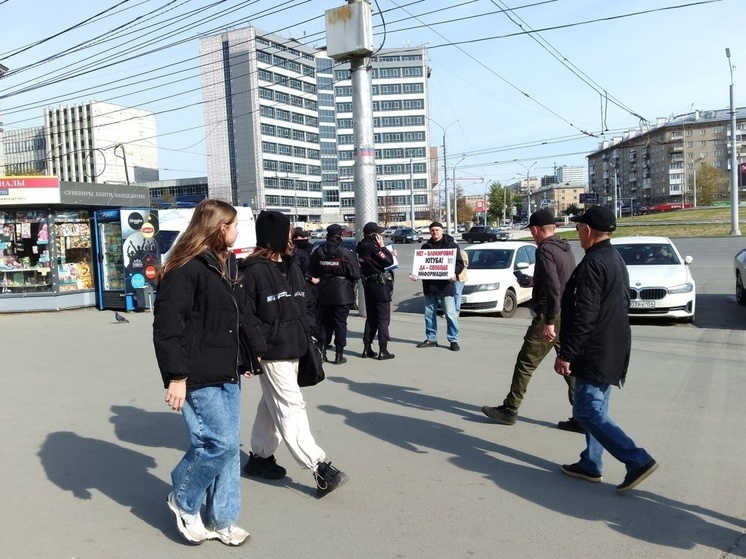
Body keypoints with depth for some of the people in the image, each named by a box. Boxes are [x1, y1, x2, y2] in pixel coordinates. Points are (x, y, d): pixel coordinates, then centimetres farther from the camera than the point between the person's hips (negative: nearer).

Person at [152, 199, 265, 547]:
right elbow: (167, 326, -19)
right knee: (220, 443, -8)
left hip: (228, 373, 9)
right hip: (199, 377, -9)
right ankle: (182, 500, 20)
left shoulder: (227, 263, 13)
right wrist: (175, 376, -22)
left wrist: (253, 352, 17)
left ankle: (221, 520, 26)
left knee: (228, 445, 12)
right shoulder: (185, 268, -15)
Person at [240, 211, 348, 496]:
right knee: (292, 407, -7)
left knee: (273, 405, 18)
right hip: (272, 354, -9)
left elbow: (303, 306, 19)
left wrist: (307, 334, 13)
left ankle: (260, 455, 32)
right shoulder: (253, 271, -13)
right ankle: (319, 467, -6)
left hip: (293, 350, 9)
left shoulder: (292, 268, 13)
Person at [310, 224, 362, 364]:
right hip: (342, 294, -4)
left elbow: (313, 273, 8)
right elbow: (356, 275, -11)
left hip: (323, 294, 4)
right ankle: (339, 354, 7)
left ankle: (322, 351, 16)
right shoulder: (346, 253, -13)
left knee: (325, 322, 15)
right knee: (340, 323, 4)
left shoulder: (318, 252, 0)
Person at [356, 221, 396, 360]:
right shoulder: (372, 247, -19)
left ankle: (367, 348, 18)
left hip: (368, 284, 8)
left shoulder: (361, 247, 7)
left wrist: (388, 254, 7)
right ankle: (383, 350, 0)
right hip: (380, 285, -8)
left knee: (371, 317, 15)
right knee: (383, 318, -2)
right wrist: (382, 246, -12)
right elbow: (389, 261, -20)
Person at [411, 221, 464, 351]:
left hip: (445, 285, -5)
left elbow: (460, 263, -2)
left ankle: (453, 340, 5)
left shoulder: (452, 245, 1)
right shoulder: (426, 247, 14)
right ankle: (431, 338, 22)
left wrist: (454, 273, -21)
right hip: (429, 285, 5)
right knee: (429, 314, 11)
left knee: (450, 314, -4)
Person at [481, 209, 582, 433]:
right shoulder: (565, 249, 12)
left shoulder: (545, 250, -15)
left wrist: (549, 321, -25)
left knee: (525, 364, 3)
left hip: (550, 318, -8)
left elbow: (552, 288, -25)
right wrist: (535, 281, 33)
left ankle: (509, 410, 12)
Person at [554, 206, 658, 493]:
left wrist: (566, 354, -21)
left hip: (596, 353, -10)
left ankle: (638, 460, -4)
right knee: (596, 410, 16)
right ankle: (590, 464, 25)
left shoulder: (593, 263, -19)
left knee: (587, 411, -3)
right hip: (613, 350, 10)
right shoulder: (616, 259, 13)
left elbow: (585, 315, -25)